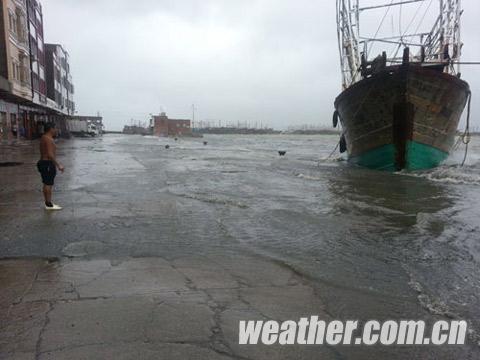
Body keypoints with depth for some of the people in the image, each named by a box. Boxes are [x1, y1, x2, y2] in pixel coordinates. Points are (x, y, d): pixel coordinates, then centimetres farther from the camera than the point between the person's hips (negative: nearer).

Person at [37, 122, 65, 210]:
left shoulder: (44, 138, 16)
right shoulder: (49, 139, -16)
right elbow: (50, 154, -23)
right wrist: (58, 165, -20)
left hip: (43, 162, 11)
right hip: (48, 164, -11)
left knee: (47, 184, 14)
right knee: (49, 184, -6)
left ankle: (48, 203, 21)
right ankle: (49, 205, -2)